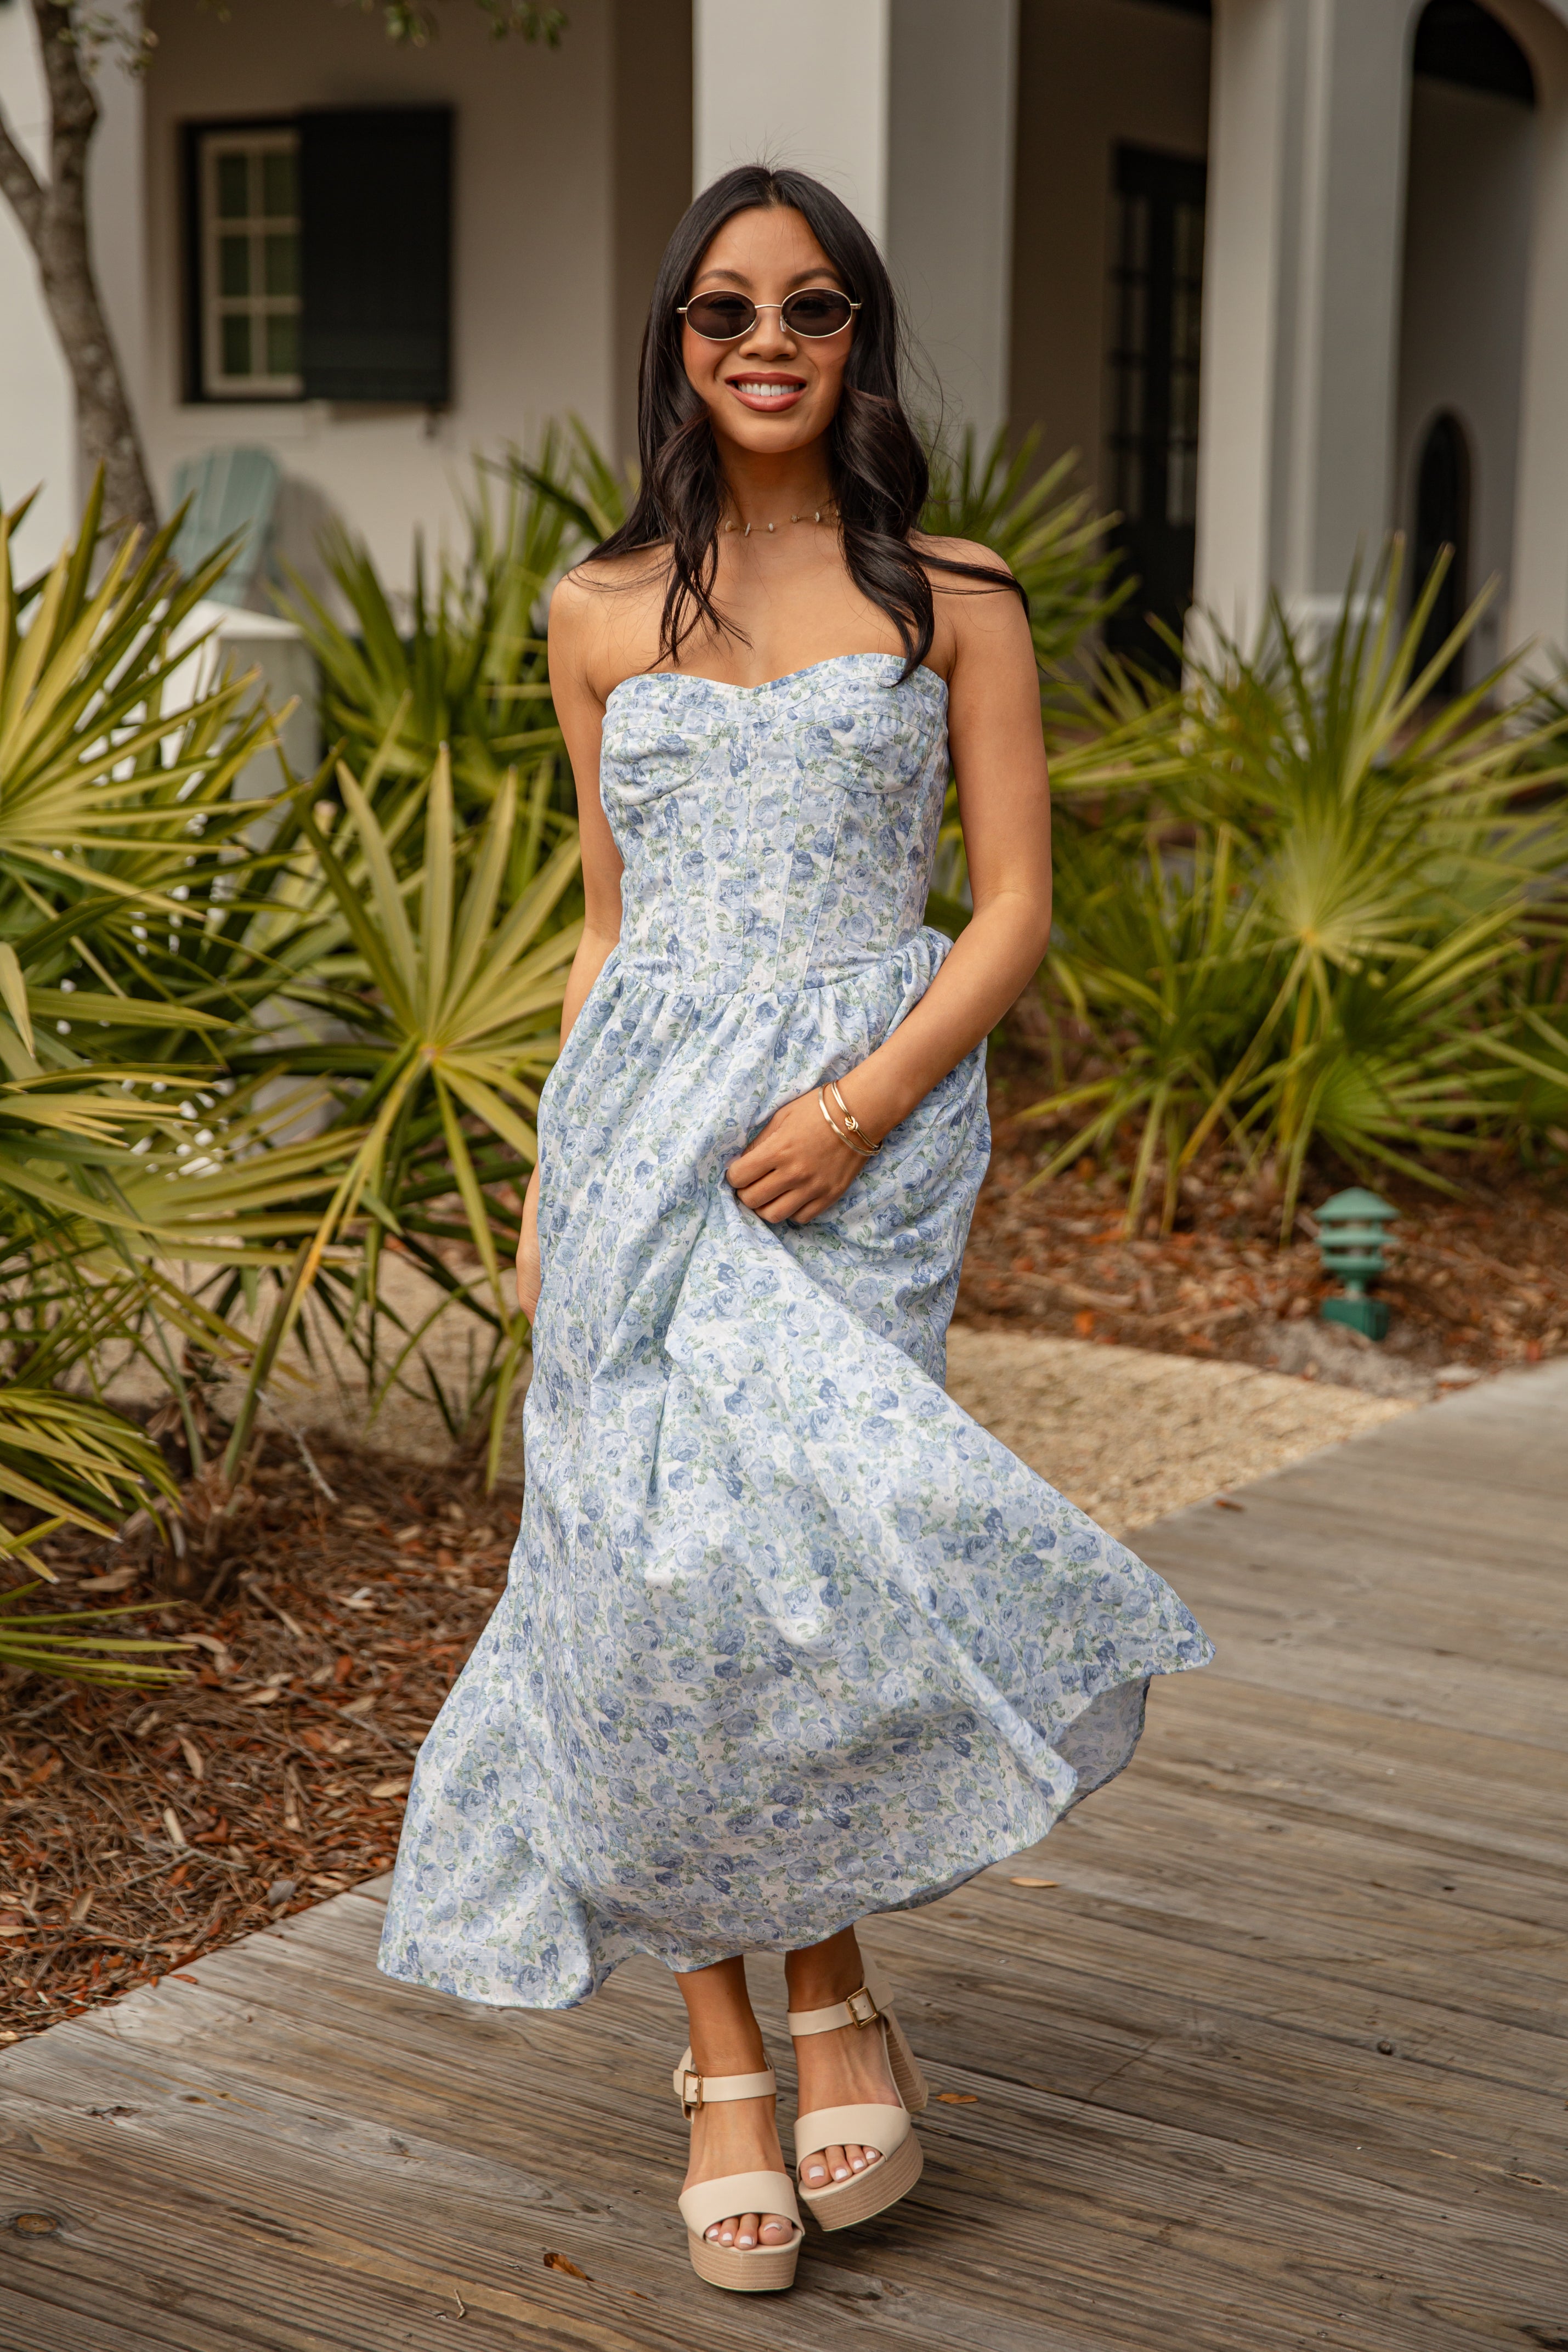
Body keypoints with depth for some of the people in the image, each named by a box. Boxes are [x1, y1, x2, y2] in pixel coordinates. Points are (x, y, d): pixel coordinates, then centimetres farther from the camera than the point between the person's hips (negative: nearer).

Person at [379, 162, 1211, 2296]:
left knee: (792, 1545, -16)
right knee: (657, 1569, -3)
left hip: (868, 1120, -2)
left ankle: (833, 1982, 9)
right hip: (639, 1120, 3)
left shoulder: (955, 599, 5)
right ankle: (724, 2056, 11)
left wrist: (868, 1098, -14)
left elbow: (1014, 908, 1)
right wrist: (548, 1192, 12)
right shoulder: (603, 615, 12)